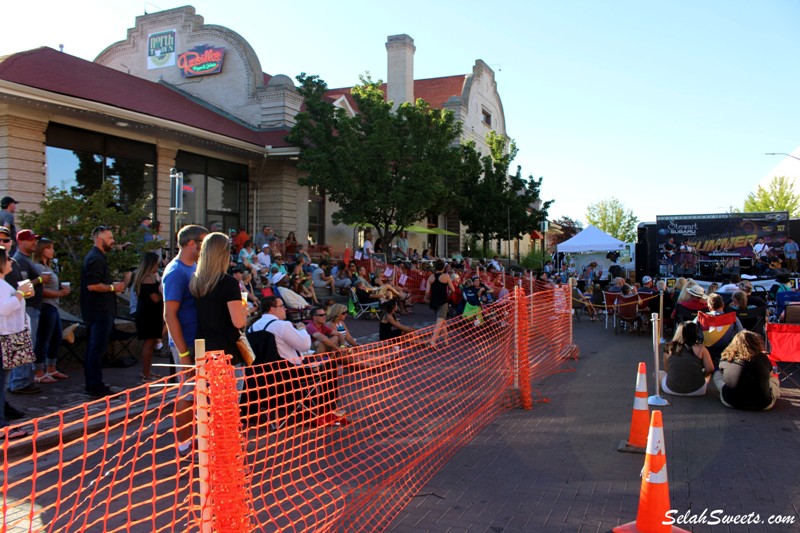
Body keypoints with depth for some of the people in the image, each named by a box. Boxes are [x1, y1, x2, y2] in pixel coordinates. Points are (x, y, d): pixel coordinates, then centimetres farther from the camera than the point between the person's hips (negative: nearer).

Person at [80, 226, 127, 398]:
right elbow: (92, 285, -25)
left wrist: (114, 287, 14)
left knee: (93, 348, 15)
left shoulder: (97, 257, 18)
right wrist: (113, 287, -13)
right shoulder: (96, 258, -16)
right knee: (97, 349, -7)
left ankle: (92, 384, 23)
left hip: (97, 311, 11)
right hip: (100, 312, -11)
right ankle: (95, 387, -2)